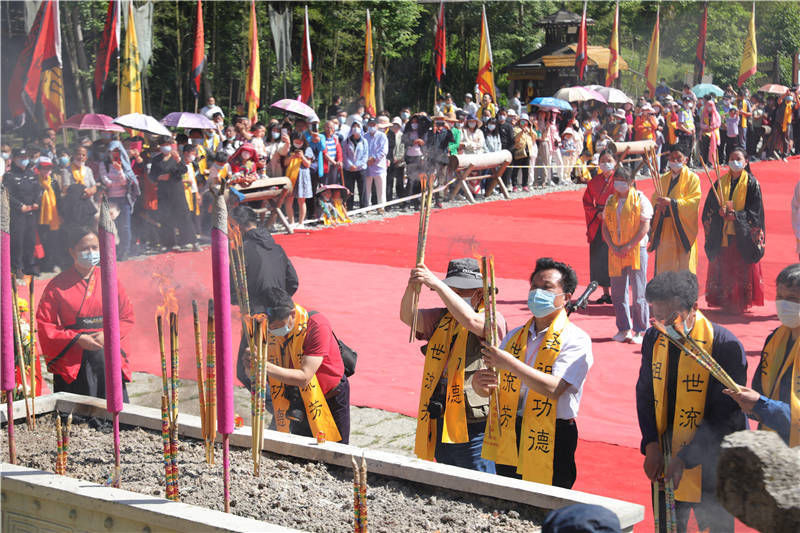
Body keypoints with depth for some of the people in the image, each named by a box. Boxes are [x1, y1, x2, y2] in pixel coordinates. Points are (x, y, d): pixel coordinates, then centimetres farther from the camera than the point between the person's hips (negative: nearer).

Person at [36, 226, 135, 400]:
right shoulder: (57, 286, 1)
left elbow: (127, 317, 12)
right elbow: (44, 324, -1)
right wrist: (77, 339, -11)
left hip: (108, 358, 2)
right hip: (73, 364, -2)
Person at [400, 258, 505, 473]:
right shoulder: (441, 319, 13)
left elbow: (470, 320, -27)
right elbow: (408, 317, -2)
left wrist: (436, 283, -30)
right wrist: (412, 287, -23)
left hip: (474, 430, -6)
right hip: (440, 427, 6)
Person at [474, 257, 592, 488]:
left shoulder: (575, 339, -5)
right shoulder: (515, 336, 14)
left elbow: (554, 388, -19)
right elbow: (489, 388, 13)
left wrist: (510, 364, -24)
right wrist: (480, 383, -11)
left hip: (549, 445, -5)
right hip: (507, 440, 5)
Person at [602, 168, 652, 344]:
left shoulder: (640, 199, -2)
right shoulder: (611, 201, 13)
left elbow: (645, 226, -8)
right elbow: (605, 227, 11)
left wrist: (629, 246, -15)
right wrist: (613, 246, -5)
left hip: (636, 250, -5)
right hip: (615, 252, 5)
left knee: (638, 292, -5)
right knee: (618, 293, 7)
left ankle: (640, 330, 3)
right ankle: (624, 329, 17)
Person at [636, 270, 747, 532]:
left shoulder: (725, 346, -19)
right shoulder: (653, 339, -1)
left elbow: (725, 418, -18)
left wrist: (685, 459, -21)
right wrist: (651, 445, -5)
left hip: (709, 470, -5)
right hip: (664, 462, 5)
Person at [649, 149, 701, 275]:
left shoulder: (692, 178, 0)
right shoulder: (663, 179, 16)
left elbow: (694, 201, -12)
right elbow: (654, 200, 15)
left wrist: (671, 202, -22)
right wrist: (657, 206, -10)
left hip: (682, 230, -4)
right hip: (664, 230, 5)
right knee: (664, 267, 3)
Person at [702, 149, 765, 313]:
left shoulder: (751, 183, -1)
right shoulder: (720, 182, 10)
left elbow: (756, 210, -5)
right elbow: (709, 207, 8)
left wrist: (737, 215, -16)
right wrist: (720, 211, -13)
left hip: (742, 236, -3)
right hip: (722, 234, 3)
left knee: (743, 269, -3)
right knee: (722, 267, 3)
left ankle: (742, 302, 4)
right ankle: (725, 302, 10)